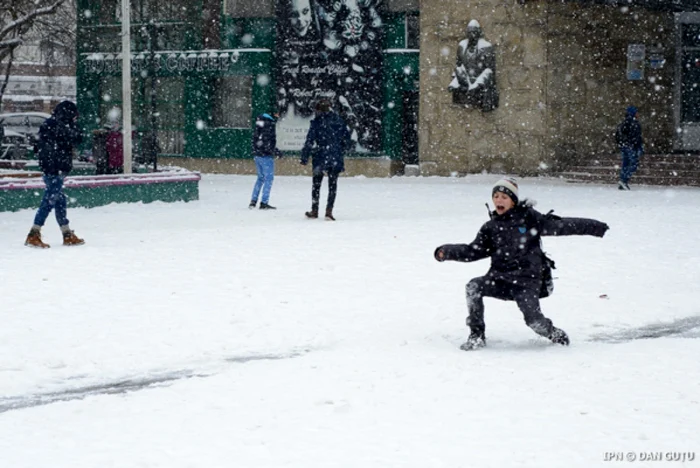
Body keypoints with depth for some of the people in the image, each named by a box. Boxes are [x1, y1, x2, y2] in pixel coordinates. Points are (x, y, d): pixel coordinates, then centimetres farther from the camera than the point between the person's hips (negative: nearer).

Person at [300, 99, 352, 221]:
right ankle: (329, 211, -3)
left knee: (316, 183, 11)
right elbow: (347, 139, 9)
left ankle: (314, 211, 12)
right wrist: (342, 151, 23)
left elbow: (309, 141, -8)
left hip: (320, 157, -2)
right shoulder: (339, 120, 5)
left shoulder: (317, 121, -5)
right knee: (333, 184, 7)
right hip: (336, 158, 2)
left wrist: (304, 156, -4)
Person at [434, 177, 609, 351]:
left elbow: (559, 225, -1)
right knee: (473, 287, -21)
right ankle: (477, 335, -10)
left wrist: (594, 227, -6)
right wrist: (447, 252, -3)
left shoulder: (528, 217, 1)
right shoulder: (490, 228, 12)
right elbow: (474, 250, 11)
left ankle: (554, 334, 19)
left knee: (534, 320, -17)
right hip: (500, 279, 4)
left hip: (526, 281, -4)